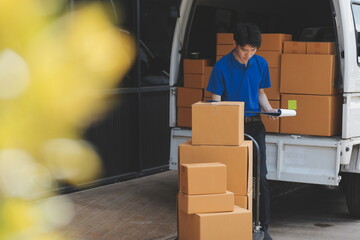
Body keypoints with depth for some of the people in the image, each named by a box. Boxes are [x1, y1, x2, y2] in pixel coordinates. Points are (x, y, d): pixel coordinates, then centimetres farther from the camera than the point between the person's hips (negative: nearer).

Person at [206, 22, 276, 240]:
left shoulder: (261, 64, 4)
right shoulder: (222, 66, -8)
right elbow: (216, 100, -6)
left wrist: (269, 110, -5)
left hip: (255, 124, 3)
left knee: (260, 176, -1)